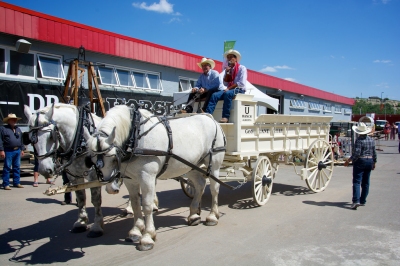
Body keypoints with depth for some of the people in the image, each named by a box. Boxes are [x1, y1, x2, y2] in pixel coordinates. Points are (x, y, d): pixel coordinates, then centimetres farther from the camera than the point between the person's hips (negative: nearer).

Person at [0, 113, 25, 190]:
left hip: (17, 151, 6)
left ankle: (16, 183, 18)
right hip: (8, 151, -6)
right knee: (7, 167, -2)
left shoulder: (18, 129, 17)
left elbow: (21, 140, 21)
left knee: (17, 167, 10)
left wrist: (22, 149, 16)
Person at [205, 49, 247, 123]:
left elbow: (241, 83, -11)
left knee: (227, 94, -37)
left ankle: (225, 117, -38)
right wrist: (227, 72, -1)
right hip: (229, 90, 6)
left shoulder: (242, 68, 2)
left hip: (239, 90, -5)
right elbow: (225, 84, 11)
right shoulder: (228, 69, 20)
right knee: (214, 95, -21)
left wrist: (229, 88, -17)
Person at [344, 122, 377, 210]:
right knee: (365, 182, 12)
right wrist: (374, 162, 23)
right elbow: (374, 153, 12)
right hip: (369, 161, 7)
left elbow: (356, 154, -20)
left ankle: (356, 201, -18)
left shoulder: (359, 140, -14)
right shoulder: (371, 140, 8)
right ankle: (363, 201, 18)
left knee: (357, 181, -8)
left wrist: (348, 161, -13)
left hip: (360, 162, -7)